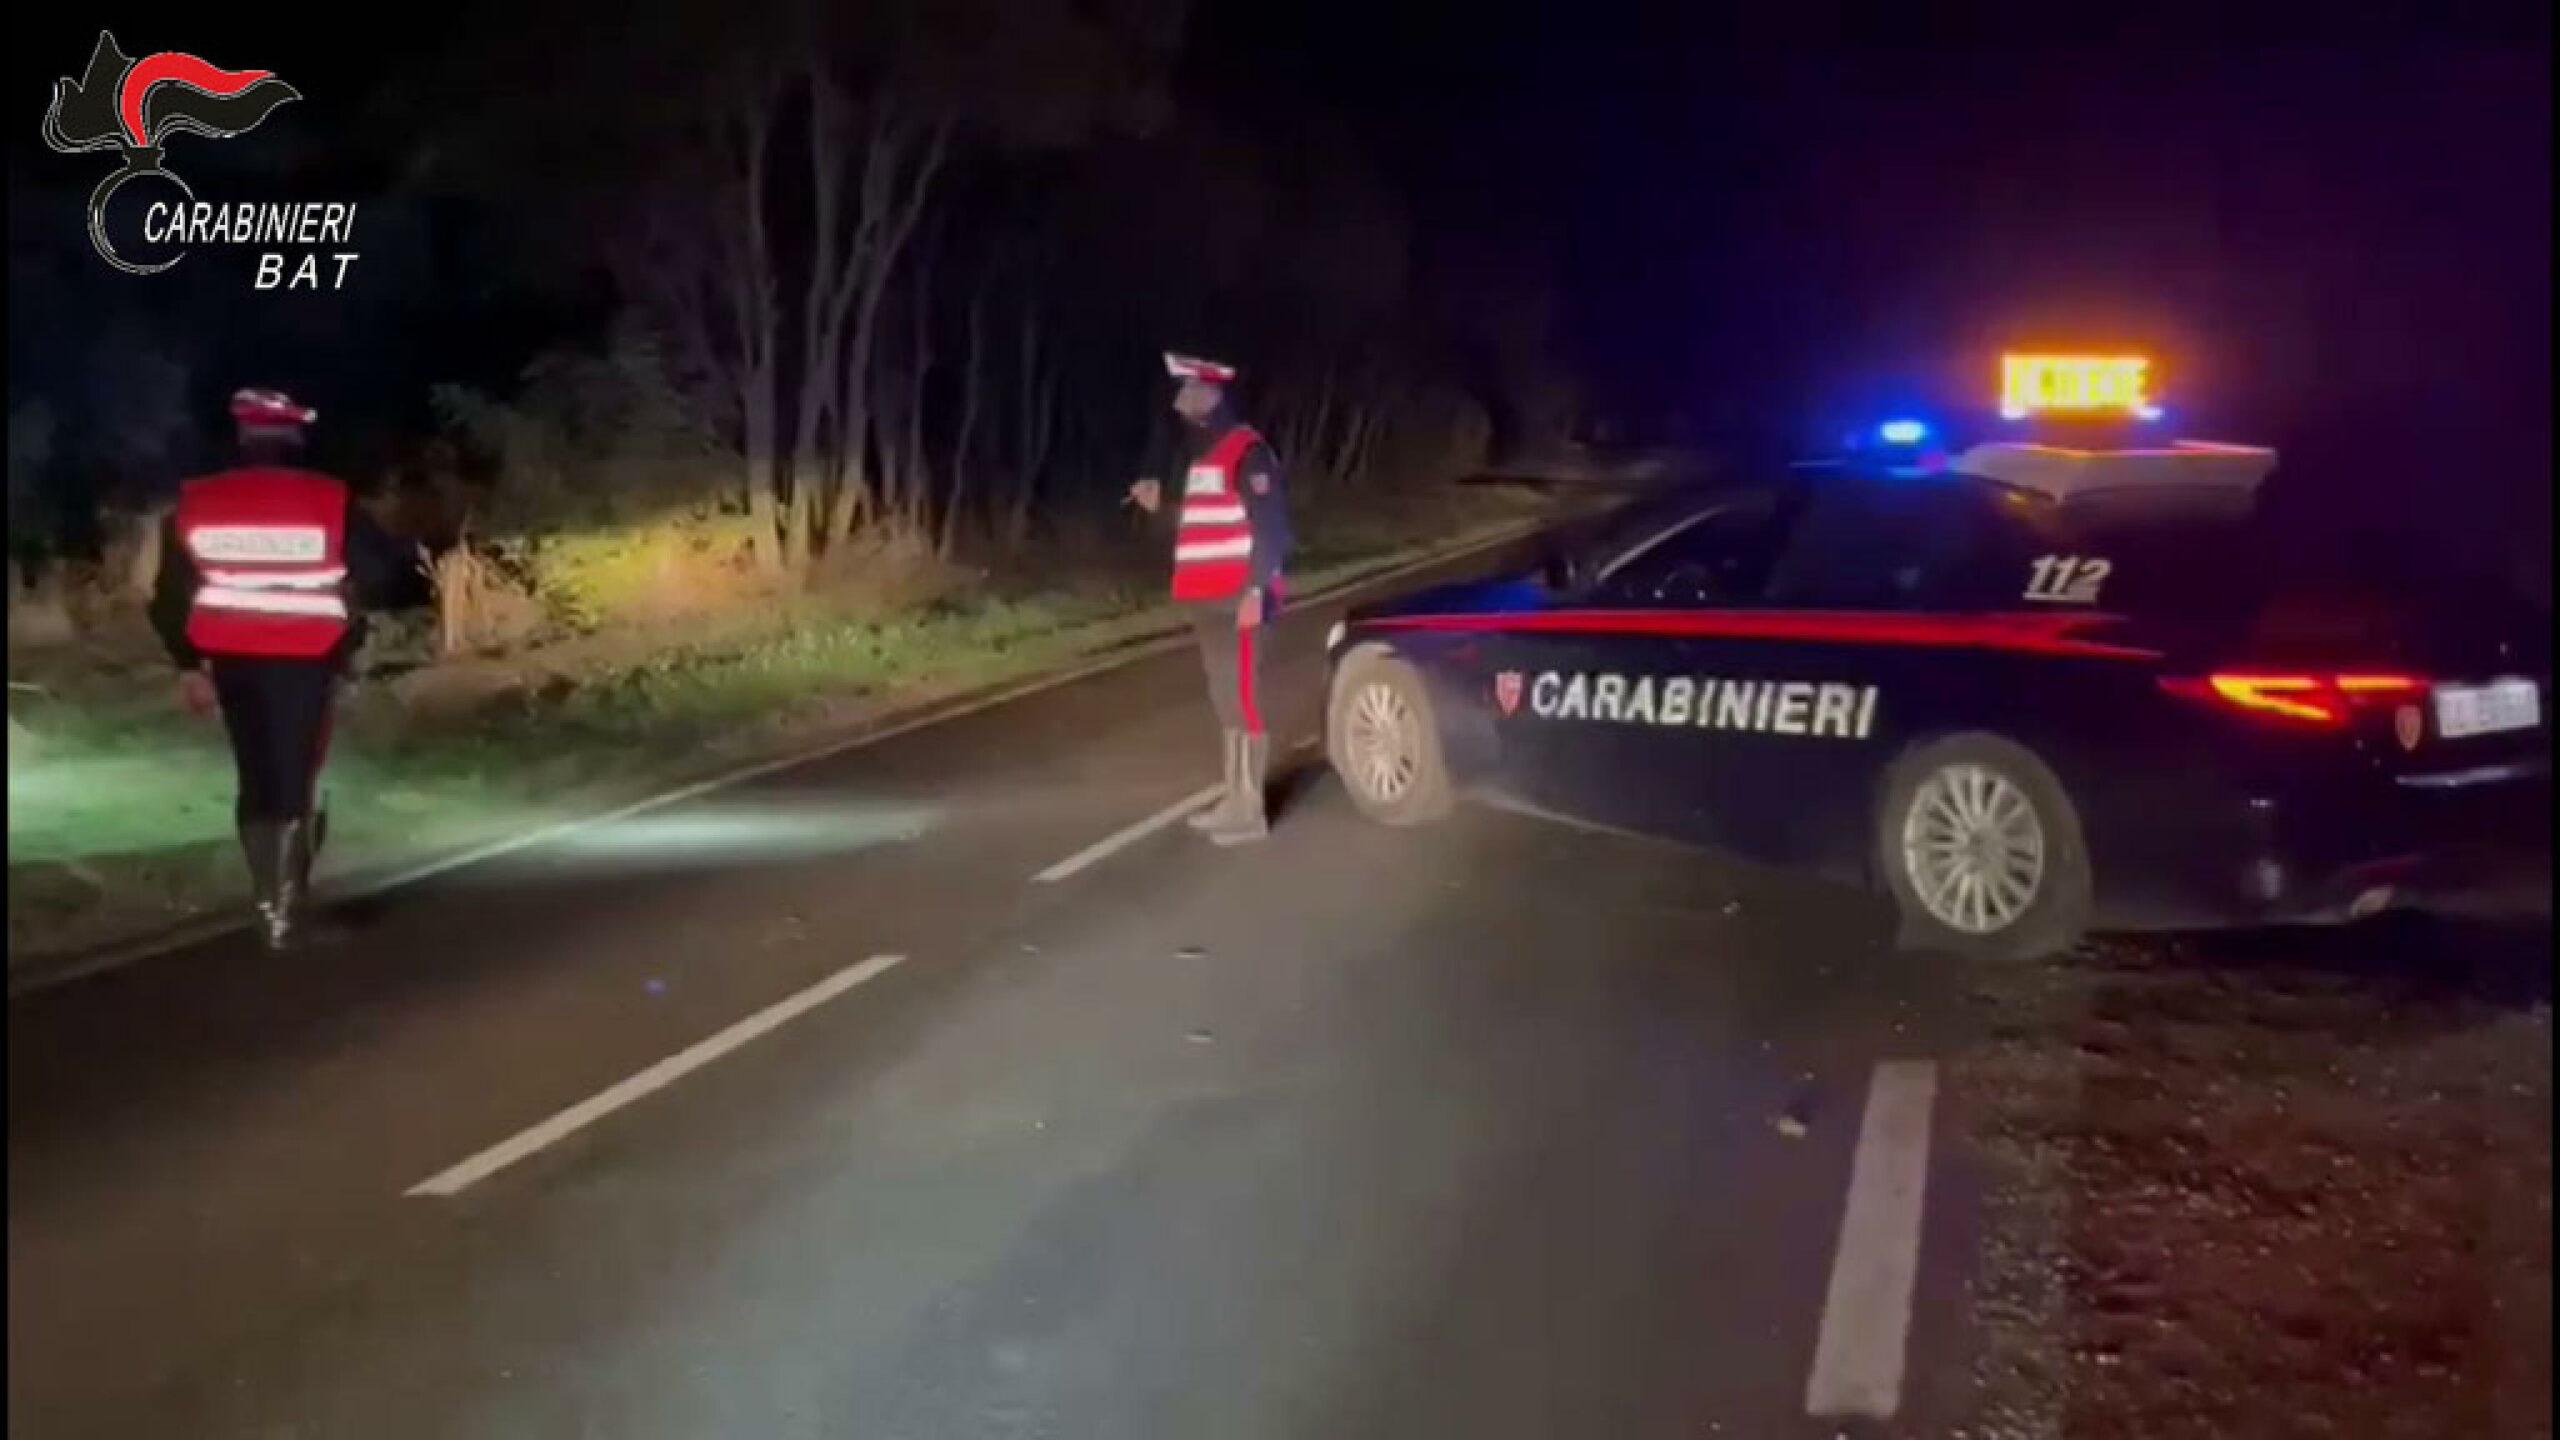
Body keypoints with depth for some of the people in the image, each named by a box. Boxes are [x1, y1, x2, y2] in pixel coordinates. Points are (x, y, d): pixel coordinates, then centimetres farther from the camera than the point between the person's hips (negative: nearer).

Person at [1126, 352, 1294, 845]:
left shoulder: (1246, 451, -11)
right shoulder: (1205, 454, 19)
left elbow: (1270, 526, -17)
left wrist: (1256, 591, -22)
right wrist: (1161, 505, 15)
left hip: (1237, 600, -10)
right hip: (1209, 600, 10)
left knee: (1244, 696, -8)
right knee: (1225, 698, 12)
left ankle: (1250, 810, -5)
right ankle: (1235, 799, 19)